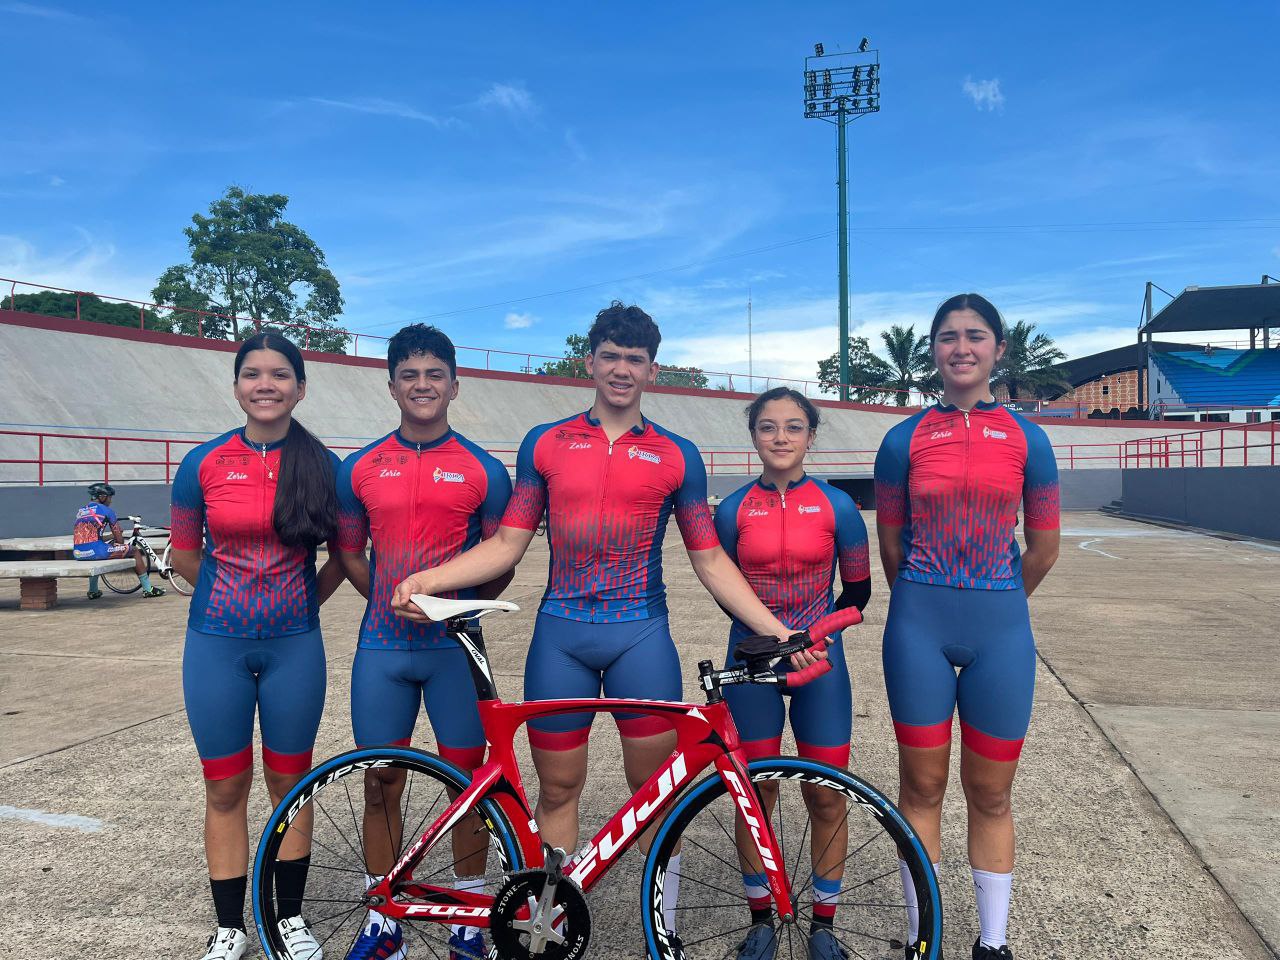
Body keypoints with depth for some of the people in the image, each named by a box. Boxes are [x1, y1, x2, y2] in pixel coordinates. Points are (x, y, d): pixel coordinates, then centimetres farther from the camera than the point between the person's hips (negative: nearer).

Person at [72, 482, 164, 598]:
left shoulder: (80, 511, 21)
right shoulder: (106, 510, 2)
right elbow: (120, 539, 5)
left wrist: (111, 537, 38)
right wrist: (121, 547, 26)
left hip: (77, 553, 7)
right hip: (95, 551, -7)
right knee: (134, 551, 10)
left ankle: (93, 591, 44)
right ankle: (148, 589, 10)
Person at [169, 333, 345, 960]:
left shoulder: (324, 466, -4)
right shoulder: (204, 463, -3)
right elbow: (185, 556, 7)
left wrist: (302, 601, 4)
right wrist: (236, 595, 9)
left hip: (294, 645, 0)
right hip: (217, 645, 0)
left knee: (289, 783, 11)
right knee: (225, 790, 9)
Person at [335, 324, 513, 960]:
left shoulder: (484, 470, 0)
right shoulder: (360, 468, 5)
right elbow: (350, 552, 14)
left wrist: (460, 610, -2)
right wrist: (392, 602, 7)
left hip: (455, 648, -1)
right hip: (381, 649, 2)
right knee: (381, 783, 9)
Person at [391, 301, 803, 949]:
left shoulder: (677, 455, 5)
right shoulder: (545, 444, 7)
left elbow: (709, 560, 5)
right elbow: (508, 544, 5)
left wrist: (773, 629, -3)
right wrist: (425, 578, -8)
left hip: (642, 636, -1)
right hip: (560, 635, 1)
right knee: (558, 788, 9)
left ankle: (666, 934, 23)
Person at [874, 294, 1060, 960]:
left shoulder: (1026, 438, 2)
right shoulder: (904, 440, 1)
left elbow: (1045, 546, 9)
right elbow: (890, 543, 7)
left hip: (1000, 629, 1)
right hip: (920, 627, 0)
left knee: (991, 794, 10)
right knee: (922, 787, 8)